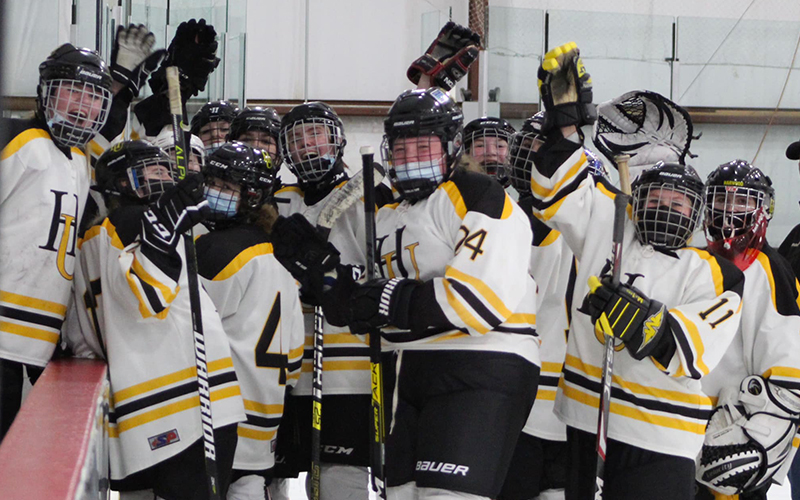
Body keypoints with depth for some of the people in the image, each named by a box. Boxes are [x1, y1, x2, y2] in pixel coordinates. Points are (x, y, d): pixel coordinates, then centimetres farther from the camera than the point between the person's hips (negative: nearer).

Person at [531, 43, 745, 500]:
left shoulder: (716, 276, 1)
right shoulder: (609, 226, 11)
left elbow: (695, 353, -14)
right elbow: (558, 189, 6)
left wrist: (643, 321, -32)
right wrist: (565, 117, -4)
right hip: (586, 421, 3)